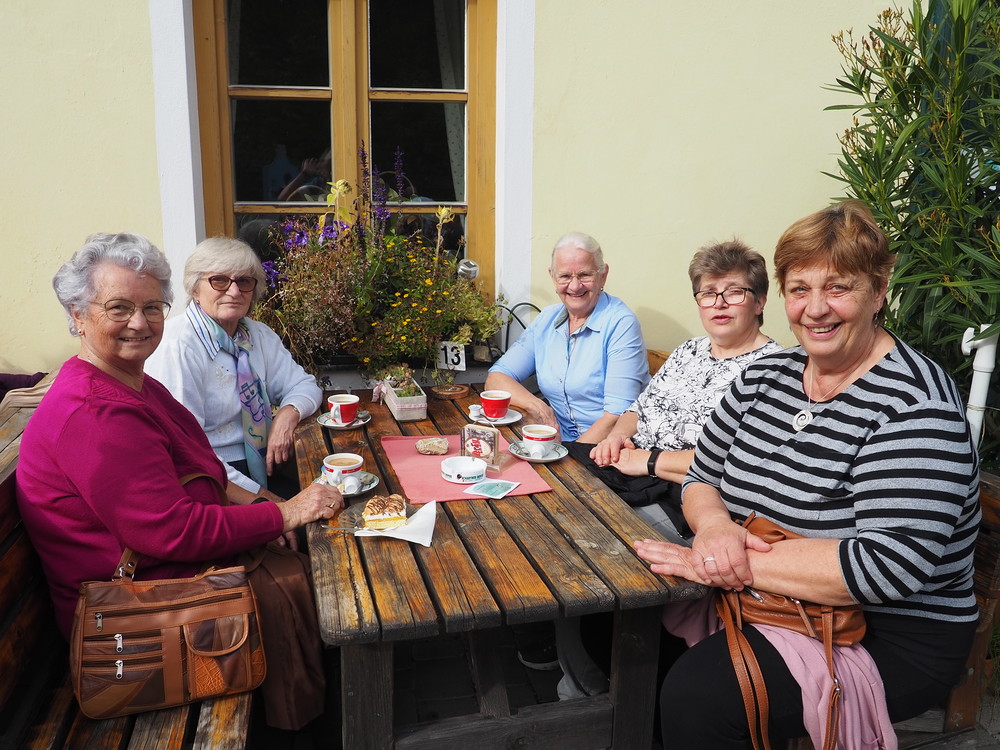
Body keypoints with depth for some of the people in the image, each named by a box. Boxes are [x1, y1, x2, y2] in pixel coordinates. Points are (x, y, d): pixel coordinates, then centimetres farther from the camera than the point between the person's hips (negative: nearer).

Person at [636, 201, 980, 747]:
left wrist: (742, 563, -27)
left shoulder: (912, 404, -18)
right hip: (761, 601, 6)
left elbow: (890, 565, -28)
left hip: (891, 638, -6)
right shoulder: (764, 376, 3)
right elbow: (702, 479, 7)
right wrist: (713, 525, -16)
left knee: (696, 695, -26)